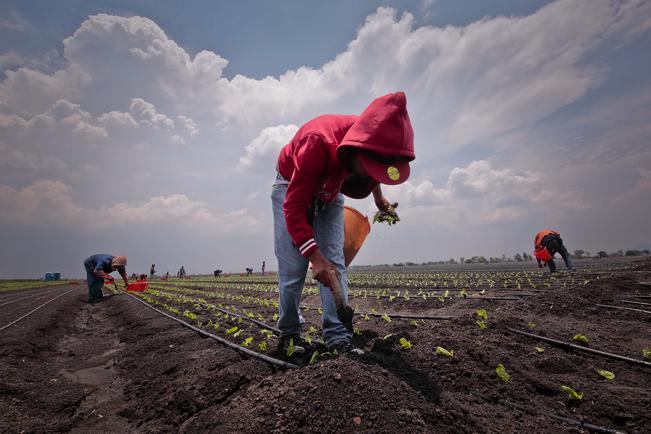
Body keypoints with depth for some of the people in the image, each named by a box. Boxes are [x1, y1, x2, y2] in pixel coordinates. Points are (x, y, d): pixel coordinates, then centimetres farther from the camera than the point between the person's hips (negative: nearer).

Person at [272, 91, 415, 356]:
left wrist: (378, 196, 16)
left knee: (335, 263, -7)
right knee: (293, 269, -8)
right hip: (292, 188, -4)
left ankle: (338, 337, -3)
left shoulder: (371, 139, -22)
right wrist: (315, 257, -41)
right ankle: (289, 333, 12)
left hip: (329, 192, 5)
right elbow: (294, 208, -37)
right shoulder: (318, 143, -41)